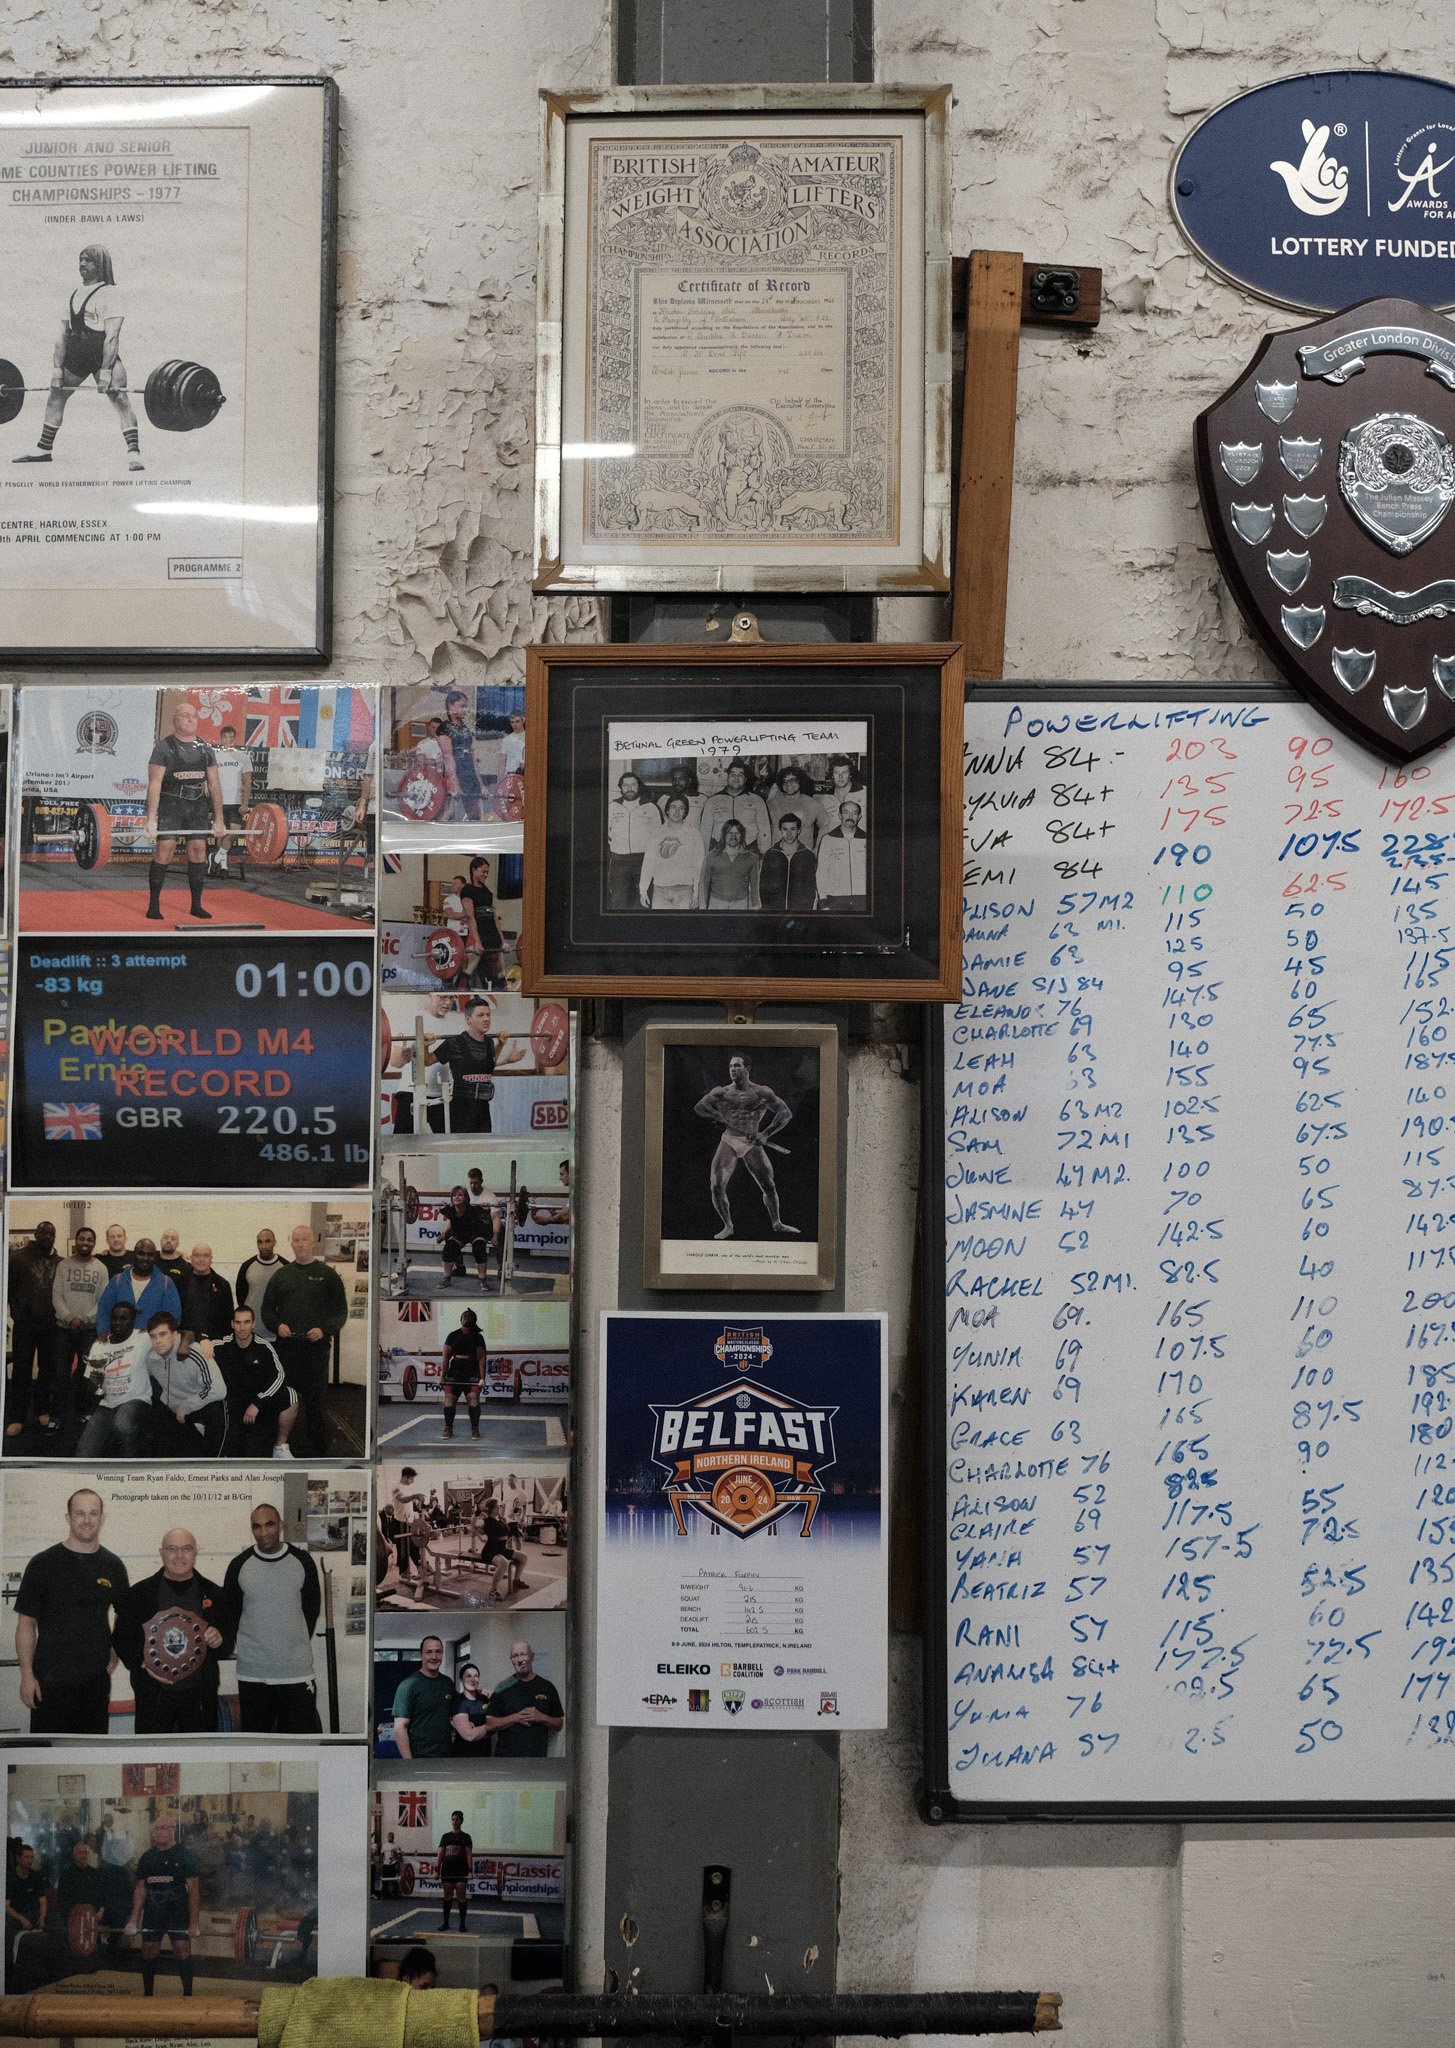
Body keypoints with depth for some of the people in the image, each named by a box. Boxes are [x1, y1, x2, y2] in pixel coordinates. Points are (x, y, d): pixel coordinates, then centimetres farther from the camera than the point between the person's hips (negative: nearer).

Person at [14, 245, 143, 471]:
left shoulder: (108, 294, -7)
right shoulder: (74, 294, 13)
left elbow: (112, 336, -16)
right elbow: (63, 334, 12)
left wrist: (106, 370, -24)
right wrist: (57, 368, 4)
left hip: (104, 354, -7)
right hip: (75, 353, 8)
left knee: (120, 398, -20)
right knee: (56, 396, 13)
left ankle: (133, 454, -22)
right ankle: (43, 450, 23)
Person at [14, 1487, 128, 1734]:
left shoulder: (113, 1565, 6)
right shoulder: (43, 1563, -5)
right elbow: (26, 1623, -3)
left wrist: (117, 1653, 6)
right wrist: (27, 1674, -7)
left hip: (97, 1680, 3)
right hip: (50, 1682, -3)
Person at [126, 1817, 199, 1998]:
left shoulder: (184, 1855, -4)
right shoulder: (147, 1857, 9)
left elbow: (193, 1890, -6)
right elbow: (140, 1889, 14)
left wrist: (193, 1923, -12)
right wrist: (134, 1920, 7)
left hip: (178, 1912, -4)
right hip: (153, 1912, 5)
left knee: (182, 1950, -8)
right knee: (148, 1951, 5)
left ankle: (187, 1995, -1)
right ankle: (148, 1995, 20)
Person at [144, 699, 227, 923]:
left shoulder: (205, 749, 8)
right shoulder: (164, 747, -6)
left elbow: (214, 785, 10)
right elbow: (154, 784, -12)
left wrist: (219, 818, 6)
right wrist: (151, 818, -18)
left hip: (197, 806, 4)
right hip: (170, 804, -4)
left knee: (199, 850, 0)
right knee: (165, 850, -11)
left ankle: (196, 905, 9)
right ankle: (154, 905, -3)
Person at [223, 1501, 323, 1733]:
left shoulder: (302, 1561, 1)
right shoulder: (239, 1565, 0)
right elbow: (229, 1614, 9)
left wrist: (297, 1645, 10)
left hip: (297, 1672, 0)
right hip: (252, 1673, 0)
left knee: (302, 1732, 0)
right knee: (255, 1734, 8)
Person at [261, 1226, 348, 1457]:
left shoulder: (327, 1275, 7)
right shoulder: (281, 1275, 15)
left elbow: (341, 1310, 4)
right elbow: (267, 1308, 17)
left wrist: (324, 1329, -12)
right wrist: (277, 1325, -3)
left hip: (316, 1346, -2)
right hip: (286, 1346, 2)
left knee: (315, 1400, -2)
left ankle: (320, 1451, 5)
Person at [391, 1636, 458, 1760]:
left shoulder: (448, 1683, 9)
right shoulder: (408, 1685, -9)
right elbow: (400, 1728, -12)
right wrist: (409, 1762, -19)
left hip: (445, 1754, 5)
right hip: (419, 1758, -5)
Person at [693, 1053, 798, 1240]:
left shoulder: (761, 1092, 0)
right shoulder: (722, 1092, 7)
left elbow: (786, 1113, -6)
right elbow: (698, 1107, 10)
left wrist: (766, 1134, -19)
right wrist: (717, 1116, -9)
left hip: (752, 1143, -1)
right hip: (728, 1141, 1)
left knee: (769, 1186, -1)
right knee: (717, 1186, -10)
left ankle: (777, 1224, 19)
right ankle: (727, 1226, 7)